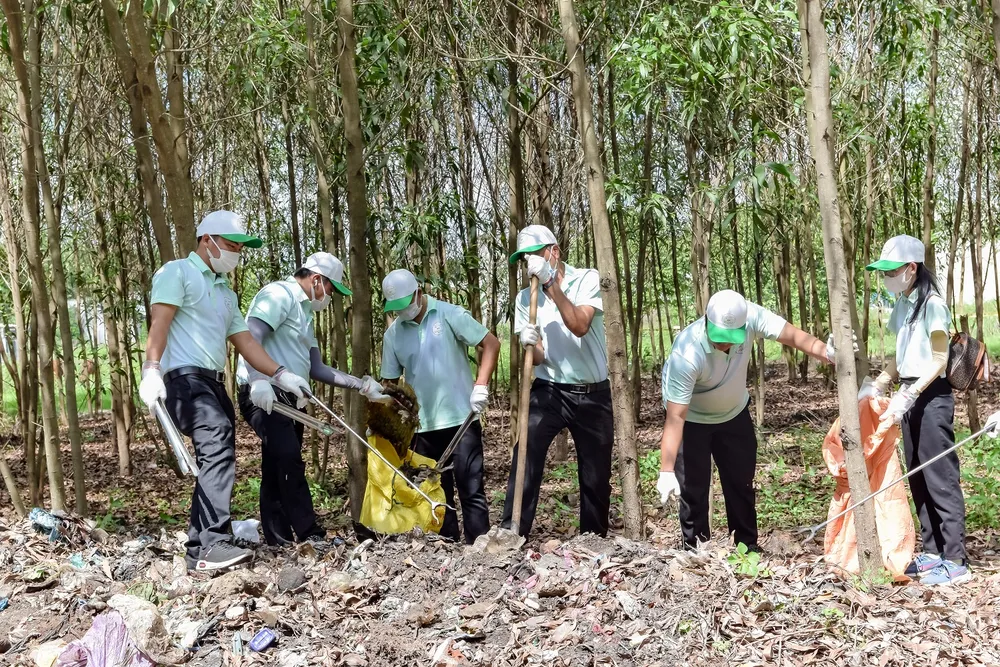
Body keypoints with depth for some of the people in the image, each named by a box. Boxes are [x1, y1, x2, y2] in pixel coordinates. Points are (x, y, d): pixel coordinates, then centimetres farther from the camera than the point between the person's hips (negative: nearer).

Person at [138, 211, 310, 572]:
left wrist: (279, 374, 10)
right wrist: (151, 369, -24)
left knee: (216, 460, 6)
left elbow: (245, 341, 21)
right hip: (184, 377, -9)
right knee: (218, 447, -24)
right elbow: (159, 323, -11)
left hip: (213, 382, 9)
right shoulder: (177, 273, 2)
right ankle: (214, 544, -29)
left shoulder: (226, 293, 27)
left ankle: (199, 548, 13)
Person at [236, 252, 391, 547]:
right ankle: (311, 536, -18)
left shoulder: (303, 311, 26)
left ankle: (280, 543, 9)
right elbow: (250, 338, -19)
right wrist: (258, 380, -34)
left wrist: (361, 384, 19)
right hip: (264, 395, -10)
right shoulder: (279, 294, -4)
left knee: (277, 471, 8)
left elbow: (316, 368, 25)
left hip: (287, 399, 10)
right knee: (290, 460, -18)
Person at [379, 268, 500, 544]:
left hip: (461, 419, -4)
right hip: (422, 426, 4)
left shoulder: (450, 314, -5)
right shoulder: (393, 334, 6)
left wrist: (481, 386, -17)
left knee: (470, 488, -2)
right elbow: (390, 382, 11)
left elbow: (491, 344, -6)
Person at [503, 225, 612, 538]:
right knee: (525, 455, -20)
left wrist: (549, 282, -28)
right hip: (549, 392, 1)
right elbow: (538, 358, 0)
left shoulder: (587, 279, -6)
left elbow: (579, 326, -24)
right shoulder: (525, 298, 3)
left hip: (593, 395, -1)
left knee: (596, 475, 7)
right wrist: (530, 344, -24)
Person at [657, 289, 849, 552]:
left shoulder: (751, 316, -28)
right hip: (692, 420, -5)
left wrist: (825, 352, -47)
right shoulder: (686, 355, -39)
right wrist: (666, 470, -41)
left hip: (734, 414, 5)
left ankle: (748, 547, 29)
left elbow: (792, 335, -26)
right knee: (693, 490, -3)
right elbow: (675, 416, -38)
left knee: (741, 484, 14)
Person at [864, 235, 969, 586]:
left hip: (932, 396, -9)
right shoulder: (901, 306, 11)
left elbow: (939, 360, -14)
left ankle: (955, 560, -2)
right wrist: (877, 386, 8)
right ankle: (933, 552, 20)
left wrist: (908, 396, -21)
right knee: (918, 478, 11)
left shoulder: (932, 304, -13)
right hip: (910, 396, 9)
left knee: (940, 477, -6)